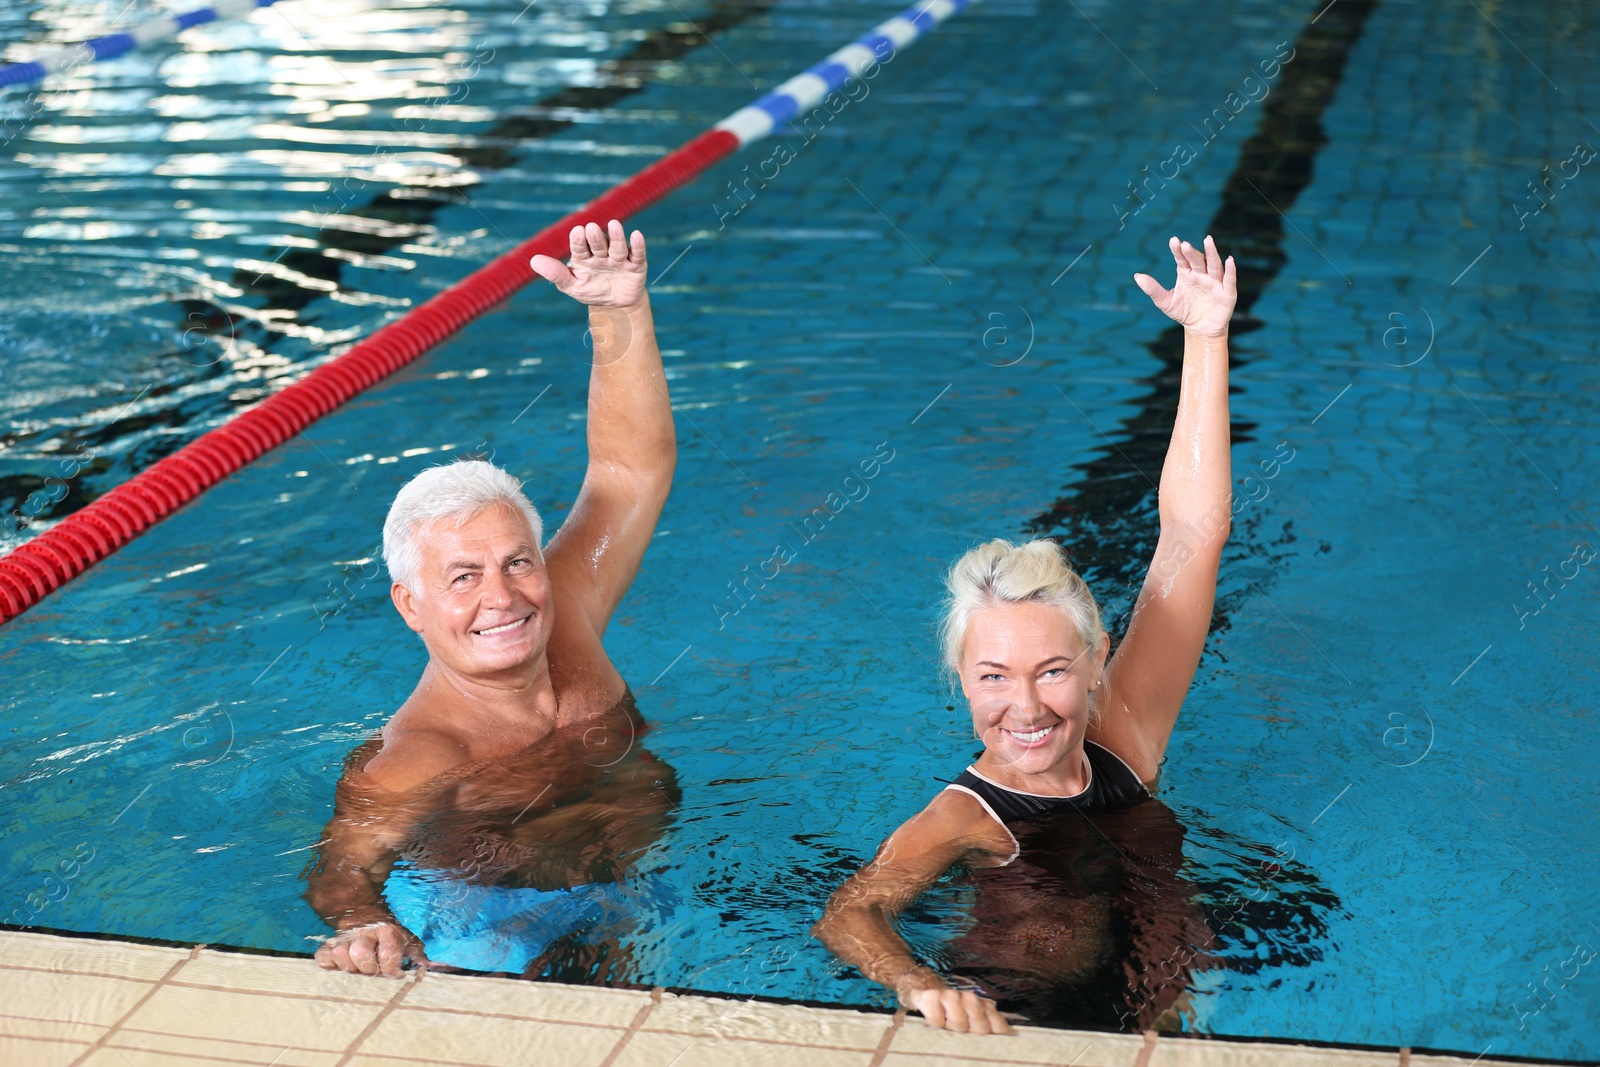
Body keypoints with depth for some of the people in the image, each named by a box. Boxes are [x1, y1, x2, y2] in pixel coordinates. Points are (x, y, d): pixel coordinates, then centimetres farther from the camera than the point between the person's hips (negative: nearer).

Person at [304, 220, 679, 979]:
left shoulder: (562, 628, -3)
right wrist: (365, 930, -54)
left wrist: (621, 314, -5)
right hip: (501, 932, -7)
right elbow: (342, 867, -30)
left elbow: (633, 468, 4)